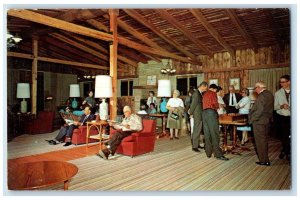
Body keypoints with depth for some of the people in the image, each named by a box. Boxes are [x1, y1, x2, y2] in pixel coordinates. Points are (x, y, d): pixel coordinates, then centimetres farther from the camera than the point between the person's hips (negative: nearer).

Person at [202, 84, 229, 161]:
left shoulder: (204, 94, 22)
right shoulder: (213, 93, 1)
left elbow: (204, 104, 16)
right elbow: (215, 103, -9)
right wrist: (217, 106, 13)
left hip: (204, 113, 7)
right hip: (211, 112, -7)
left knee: (207, 134, 7)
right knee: (214, 134, -7)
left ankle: (208, 152, 10)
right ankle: (218, 154, -7)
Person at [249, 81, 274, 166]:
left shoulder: (262, 96, -20)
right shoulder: (270, 94, 9)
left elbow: (259, 110, -23)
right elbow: (271, 109, 14)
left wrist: (252, 119, -13)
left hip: (259, 121, -9)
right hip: (267, 120, 9)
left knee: (260, 141, 1)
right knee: (264, 140, 18)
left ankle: (264, 160, 8)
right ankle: (265, 158, 30)